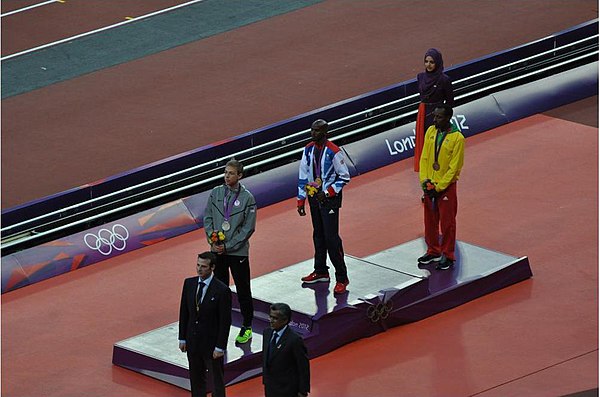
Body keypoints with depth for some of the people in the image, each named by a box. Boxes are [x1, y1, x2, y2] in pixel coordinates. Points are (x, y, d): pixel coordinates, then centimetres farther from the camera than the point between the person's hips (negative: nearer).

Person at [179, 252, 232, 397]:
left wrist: (220, 347, -15)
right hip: (193, 341, 5)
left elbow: (225, 321, -14)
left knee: (216, 380, 7)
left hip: (212, 343, -5)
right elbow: (184, 312, 7)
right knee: (196, 379, 16)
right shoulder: (189, 283, -1)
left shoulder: (222, 290, -17)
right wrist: (182, 338, 6)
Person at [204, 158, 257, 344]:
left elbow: (248, 228, -10)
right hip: (218, 251, 4)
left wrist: (228, 246, -14)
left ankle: (247, 327, 13)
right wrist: (213, 240, -9)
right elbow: (207, 218, 6)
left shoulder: (247, 198, -9)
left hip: (238, 252, -4)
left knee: (243, 290, 4)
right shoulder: (216, 193, 2)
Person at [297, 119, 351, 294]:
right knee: (318, 235, 16)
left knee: (331, 237, -8)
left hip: (330, 199, -6)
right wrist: (301, 200, 8)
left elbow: (344, 177, -10)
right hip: (314, 197, 6)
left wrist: (328, 193, -15)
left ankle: (341, 278, -3)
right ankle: (321, 271, 30)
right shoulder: (308, 150, 3)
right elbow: (303, 176, 9)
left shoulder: (334, 152, -16)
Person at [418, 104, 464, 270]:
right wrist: (424, 180, -6)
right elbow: (424, 158, 6)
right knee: (430, 220, 14)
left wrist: (439, 187, -15)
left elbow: (454, 167, -14)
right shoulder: (431, 131, 1)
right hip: (429, 185, 5)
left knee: (447, 223, 2)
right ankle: (433, 251, 28)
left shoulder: (457, 138, -16)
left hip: (446, 187, -5)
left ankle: (448, 256, 11)